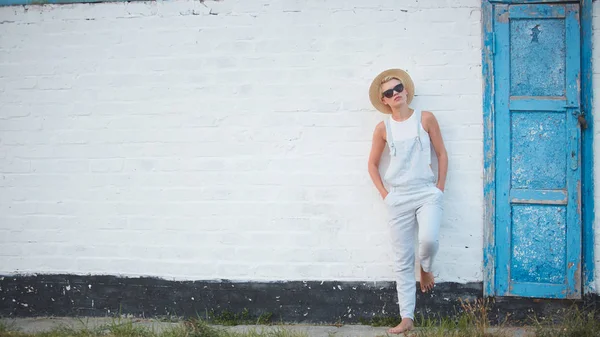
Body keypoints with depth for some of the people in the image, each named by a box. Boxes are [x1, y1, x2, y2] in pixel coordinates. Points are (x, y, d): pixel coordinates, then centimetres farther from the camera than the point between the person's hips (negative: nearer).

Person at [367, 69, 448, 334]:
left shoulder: (426, 119, -1)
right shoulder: (383, 128, 2)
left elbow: (441, 153, 5)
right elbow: (372, 164, 11)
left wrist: (440, 187, -1)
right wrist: (384, 194, 2)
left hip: (427, 192, -1)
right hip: (398, 197, 2)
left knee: (429, 239, -27)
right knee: (402, 259, 2)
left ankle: (426, 268, 11)